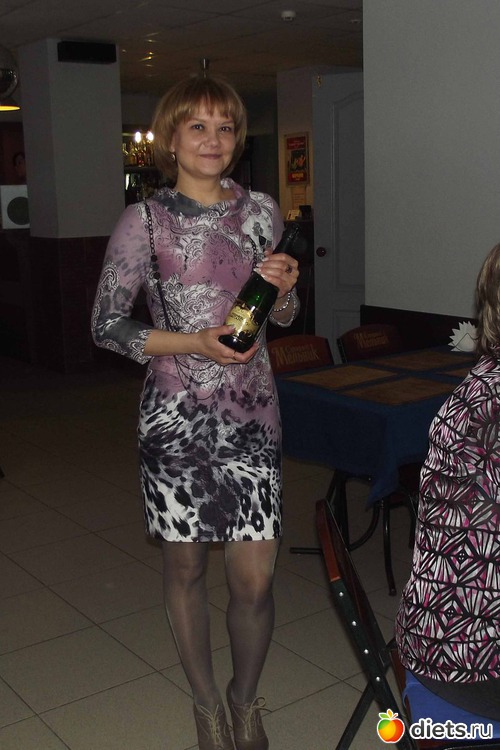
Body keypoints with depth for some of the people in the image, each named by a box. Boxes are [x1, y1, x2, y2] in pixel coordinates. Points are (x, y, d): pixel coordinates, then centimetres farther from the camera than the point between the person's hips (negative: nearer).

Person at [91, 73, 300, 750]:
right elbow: (105, 325, -4)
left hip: (252, 413, 2)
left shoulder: (261, 212, 6)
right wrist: (194, 343, -16)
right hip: (176, 416, -2)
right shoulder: (144, 222, -4)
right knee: (186, 567, 11)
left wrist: (284, 288, -7)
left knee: (255, 579, 1)